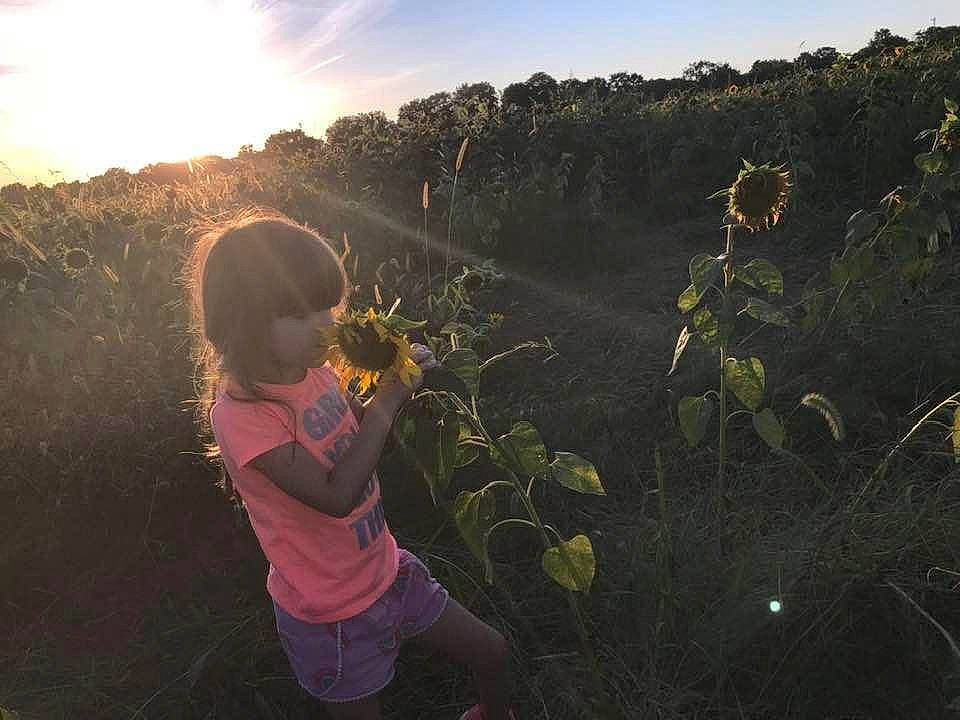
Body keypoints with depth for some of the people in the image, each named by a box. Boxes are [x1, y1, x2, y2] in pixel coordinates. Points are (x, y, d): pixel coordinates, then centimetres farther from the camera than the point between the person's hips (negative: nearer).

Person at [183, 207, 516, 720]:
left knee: (492, 653, 19)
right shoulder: (240, 413, -28)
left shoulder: (313, 370, -6)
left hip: (386, 571, 7)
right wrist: (388, 399, -28)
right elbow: (336, 496, -32)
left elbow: (362, 435, 7)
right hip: (333, 614, -6)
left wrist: (395, 383, -13)